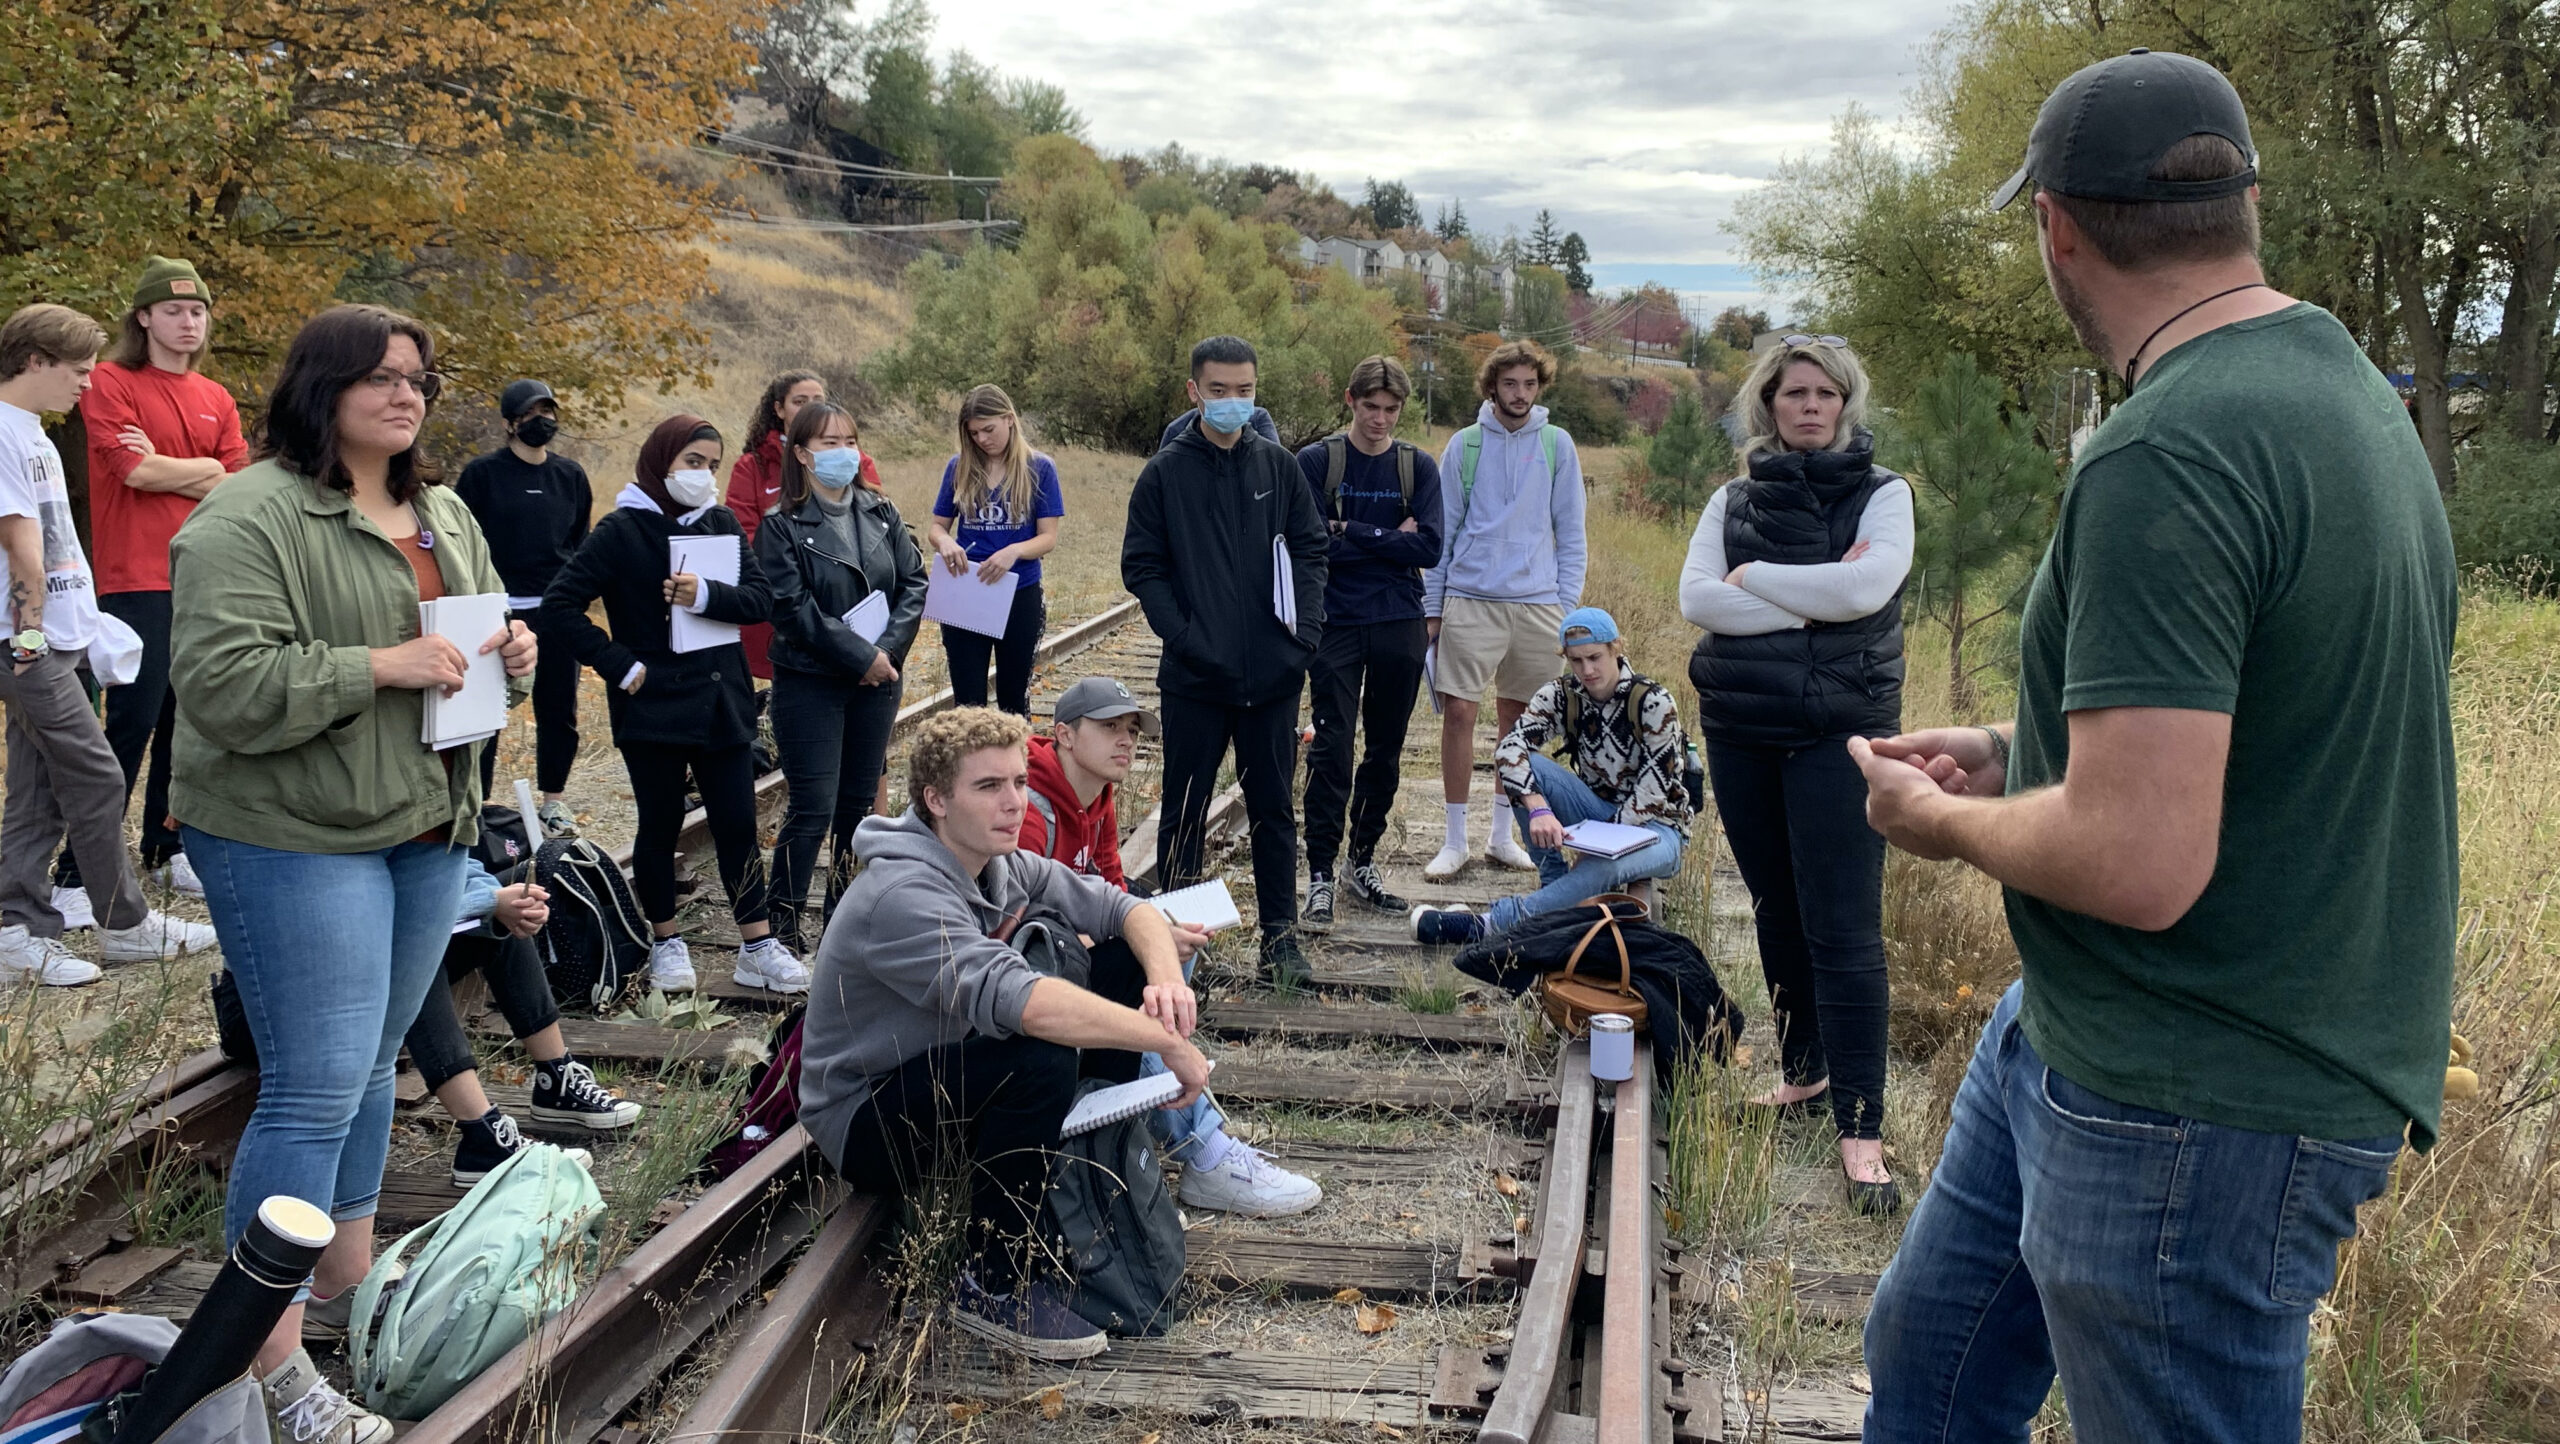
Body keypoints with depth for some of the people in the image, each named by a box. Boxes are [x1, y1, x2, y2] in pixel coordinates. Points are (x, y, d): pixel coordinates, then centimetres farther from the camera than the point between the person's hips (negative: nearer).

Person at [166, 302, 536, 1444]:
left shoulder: (445, 514, 13)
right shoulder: (250, 518, -14)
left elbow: (478, 631, 24)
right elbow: (223, 683, -22)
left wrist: (512, 654, 1)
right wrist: (381, 667, -23)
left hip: (428, 827, 8)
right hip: (295, 839, -8)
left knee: (372, 1064, 18)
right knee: (316, 1087, -7)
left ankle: (348, 1274, 35)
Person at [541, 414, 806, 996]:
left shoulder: (720, 523, 6)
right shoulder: (623, 529, -6)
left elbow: (761, 598, -3)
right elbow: (560, 604, -11)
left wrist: (708, 595, -22)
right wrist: (619, 664, -13)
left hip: (721, 701, 3)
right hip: (654, 705, -3)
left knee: (738, 825, 4)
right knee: (660, 825, 8)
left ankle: (758, 948, 10)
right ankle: (667, 943, 23)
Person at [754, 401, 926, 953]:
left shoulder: (881, 514, 8)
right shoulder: (781, 526, -7)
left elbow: (914, 582, 3)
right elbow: (793, 608, -15)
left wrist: (889, 649, -11)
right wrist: (859, 656, -17)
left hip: (878, 680, 5)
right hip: (810, 684, -5)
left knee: (859, 803, 12)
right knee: (813, 809, -7)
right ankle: (783, 923, 5)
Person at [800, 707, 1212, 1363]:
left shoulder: (1001, 865, -2)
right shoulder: (902, 896, -30)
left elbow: (1124, 908, -2)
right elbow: (1013, 999, -44)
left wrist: (1166, 978, -25)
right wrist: (1170, 1043, -39)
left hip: (951, 1073, 8)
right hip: (867, 1122, -8)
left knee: (1125, 966, -2)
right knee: (1041, 1057, -35)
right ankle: (994, 1288, -17)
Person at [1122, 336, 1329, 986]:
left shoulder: (1279, 466, 7)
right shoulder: (1166, 472, 1)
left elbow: (1312, 550, 7)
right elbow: (1141, 566, -1)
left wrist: (1305, 632, -6)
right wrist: (1183, 636, -13)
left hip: (1273, 675, 2)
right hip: (1195, 676, -2)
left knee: (1274, 808, 9)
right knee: (1186, 809, 8)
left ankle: (1280, 934, 18)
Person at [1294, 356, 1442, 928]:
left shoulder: (1418, 467, 5)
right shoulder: (1315, 463, -1)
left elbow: (1429, 548, -6)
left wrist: (1351, 534, -10)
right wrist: (1389, 538, -9)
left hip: (1400, 628, 3)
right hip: (1336, 625, -3)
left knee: (1386, 752, 10)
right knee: (1331, 751, -5)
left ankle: (1363, 863, 22)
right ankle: (1320, 877, -1)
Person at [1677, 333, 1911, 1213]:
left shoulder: (1881, 494, 2)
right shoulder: (1734, 499, 10)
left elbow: (1864, 590, -16)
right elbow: (1696, 598, -6)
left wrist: (1751, 578, -7)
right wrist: (1810, 602, -13)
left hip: (1840, 730, -4)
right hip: (1740, 730, 4)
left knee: (1844, 931, -8)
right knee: (1777, 911, 13)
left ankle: (1860, 1128, -6)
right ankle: (1805, 1072, 29)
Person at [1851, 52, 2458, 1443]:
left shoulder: (2164, 458, -26)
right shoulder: (2342, 387, 7)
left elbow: (2138, 865, -30)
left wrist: (1941, 821, -11)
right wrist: (2018, 753, 13)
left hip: (2200, 1111, -10)